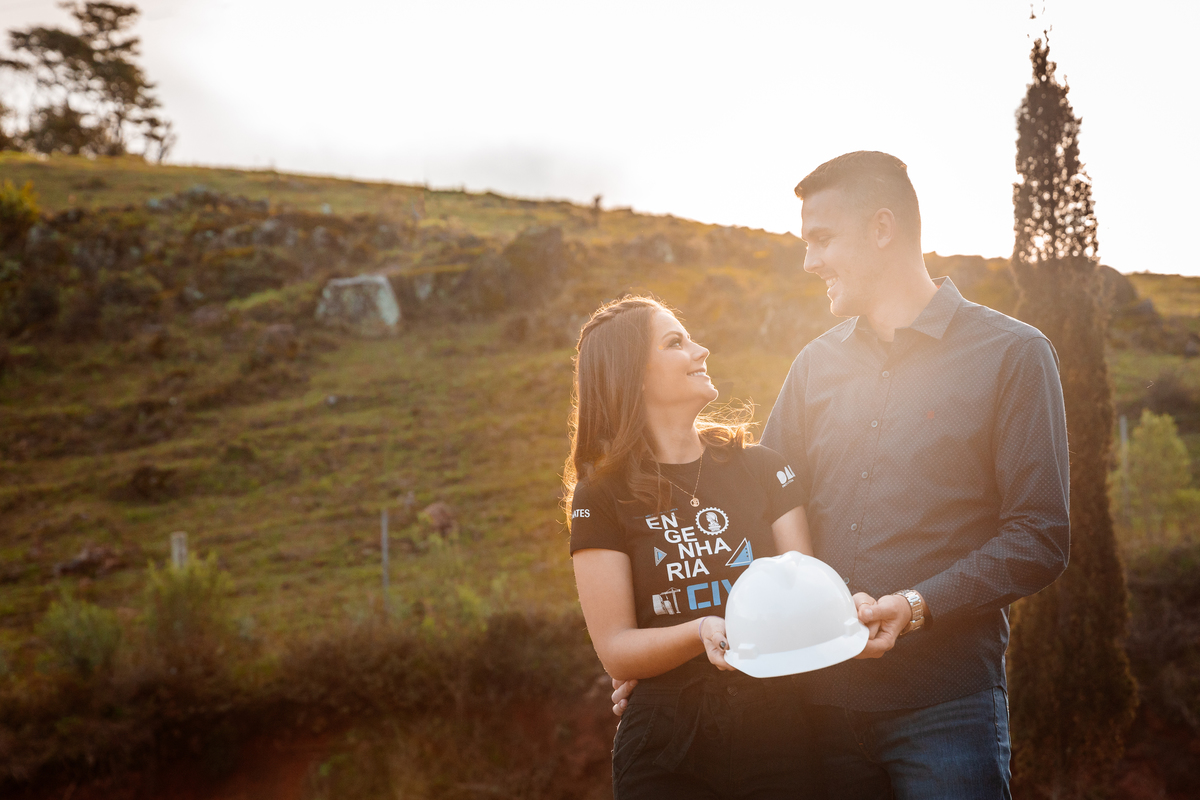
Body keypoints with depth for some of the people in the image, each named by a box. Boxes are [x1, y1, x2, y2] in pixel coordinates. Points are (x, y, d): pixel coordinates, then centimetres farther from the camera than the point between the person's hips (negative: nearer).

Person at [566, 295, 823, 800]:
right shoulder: (602, 496, -2)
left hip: (773, 736, 2)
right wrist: (702, 632, -25)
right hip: (667, 754, -2)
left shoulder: (760, 468, 6)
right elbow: (616, 652, -6)